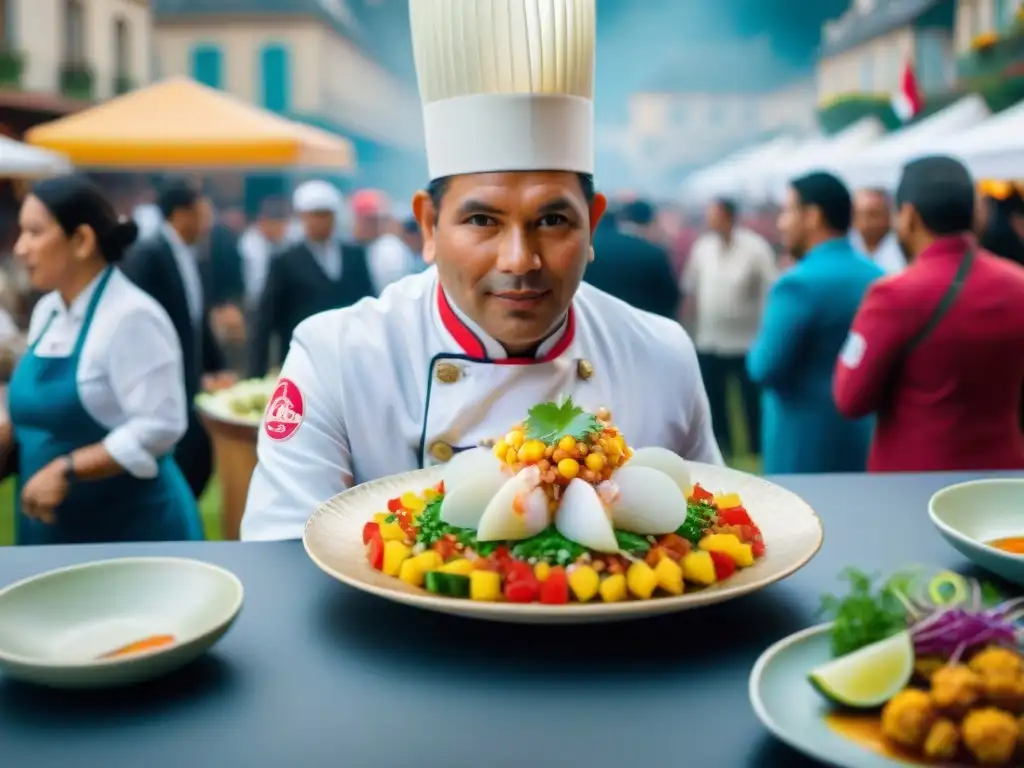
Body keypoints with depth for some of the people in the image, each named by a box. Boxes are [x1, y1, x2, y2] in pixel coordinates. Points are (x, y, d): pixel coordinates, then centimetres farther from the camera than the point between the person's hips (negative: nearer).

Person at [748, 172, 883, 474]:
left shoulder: (799, 283, -17)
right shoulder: (879, 278, 8)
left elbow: (764, 369, -16)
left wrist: (758, 348, 2)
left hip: (807, 441, -8)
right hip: (868, 436, 8)